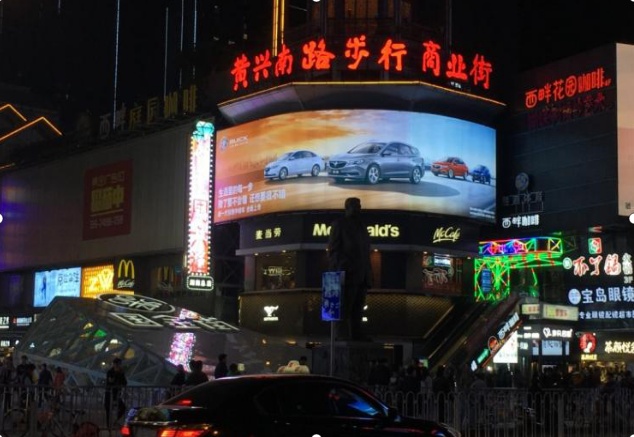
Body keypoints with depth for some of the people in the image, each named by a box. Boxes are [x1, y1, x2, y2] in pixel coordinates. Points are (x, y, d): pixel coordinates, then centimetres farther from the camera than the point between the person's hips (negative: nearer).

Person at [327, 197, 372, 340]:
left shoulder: (361, 227, 22)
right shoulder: (339, 224, 3)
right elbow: (333, 250, -4)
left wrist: (368, 274, 12)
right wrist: (338, 273, -14)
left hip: (361, 276, 7)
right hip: (347, 275, -7)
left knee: (357, 311, 5)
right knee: (344, 310, -8)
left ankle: (357, 337, 6)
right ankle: (343, 339, -9)